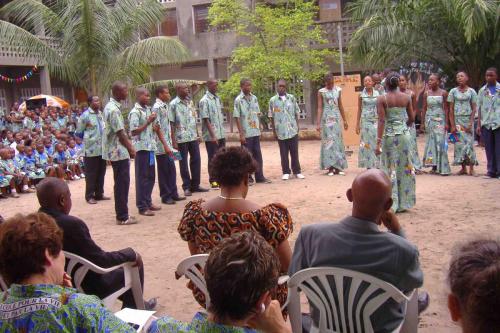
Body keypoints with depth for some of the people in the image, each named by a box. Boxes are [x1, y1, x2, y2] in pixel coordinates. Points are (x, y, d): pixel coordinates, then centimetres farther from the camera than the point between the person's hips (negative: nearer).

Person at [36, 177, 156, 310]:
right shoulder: (72, 224, -31)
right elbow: (101, 260, -24)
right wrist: (131, 254, -8)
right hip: (84, 287, -8)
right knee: (135, 264, 10)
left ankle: (137, 304, 43)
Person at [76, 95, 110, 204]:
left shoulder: (100, 114, 9)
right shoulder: (85, 115, -11)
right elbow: (79, 132, -5)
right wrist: (88, 139, 0)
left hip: (102, 148, 7)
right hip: (91, 149, -7)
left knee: (101, 172, 13)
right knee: (91, 174, 1)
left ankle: (99, 194, 23)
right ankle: (89, 196, 9)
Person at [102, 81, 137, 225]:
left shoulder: (110, 106, 13)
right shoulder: (114, 109, -18)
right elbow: (120, 133, -19)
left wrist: (129, 148, 17)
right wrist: (131, 149, -11)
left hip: (115, 151, 10)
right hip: (119, 152, -10)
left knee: (121, 184, 15)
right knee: (122, 184, -3)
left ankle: (122, 214, 23)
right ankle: (122, 217, 4)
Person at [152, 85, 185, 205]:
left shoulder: (166, 106, 12)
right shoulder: (157, 107, -14)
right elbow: (157, 128, -18)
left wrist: (170, 144, 15)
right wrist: (165, 146, -20)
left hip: (168, 145, 8)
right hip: (161, 146, -8)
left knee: (172, 170, 12)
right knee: (164, 172, 2)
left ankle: (173, 194, 21)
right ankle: (165, 196, 11)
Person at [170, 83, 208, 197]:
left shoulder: (190, 102, 10)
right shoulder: (173, 104, -8)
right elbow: (171, 123, -9)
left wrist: (197, 135, 12)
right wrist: (173, 140, -12)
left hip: (193, 137, 5)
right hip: (181, 138, -5)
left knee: (196, 160, 7)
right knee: (184, 163, 4)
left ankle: (195, 185, 19)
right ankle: (187, 187, 14)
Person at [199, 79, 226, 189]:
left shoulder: (218, 98, 11)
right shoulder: (204, 101, -12)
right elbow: (205, 120, -15)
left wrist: (222, 132, 13)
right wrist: (213, 135, -19)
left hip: (221, 134, 7)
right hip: (211, 136, -7)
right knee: (213, 159, 2)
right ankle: (213, 181, 11)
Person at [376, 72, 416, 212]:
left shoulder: (382, 99, -8)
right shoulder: (406, 97, 3)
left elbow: (382, 120, -14)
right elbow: (412, 118, 8)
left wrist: (378, 142, -15)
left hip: (389, 135, -3)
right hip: (404, 134, 3)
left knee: (390, 169, 3)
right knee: (405, 167, 13)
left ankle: (391, 204, 4)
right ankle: (404, 203, 20)